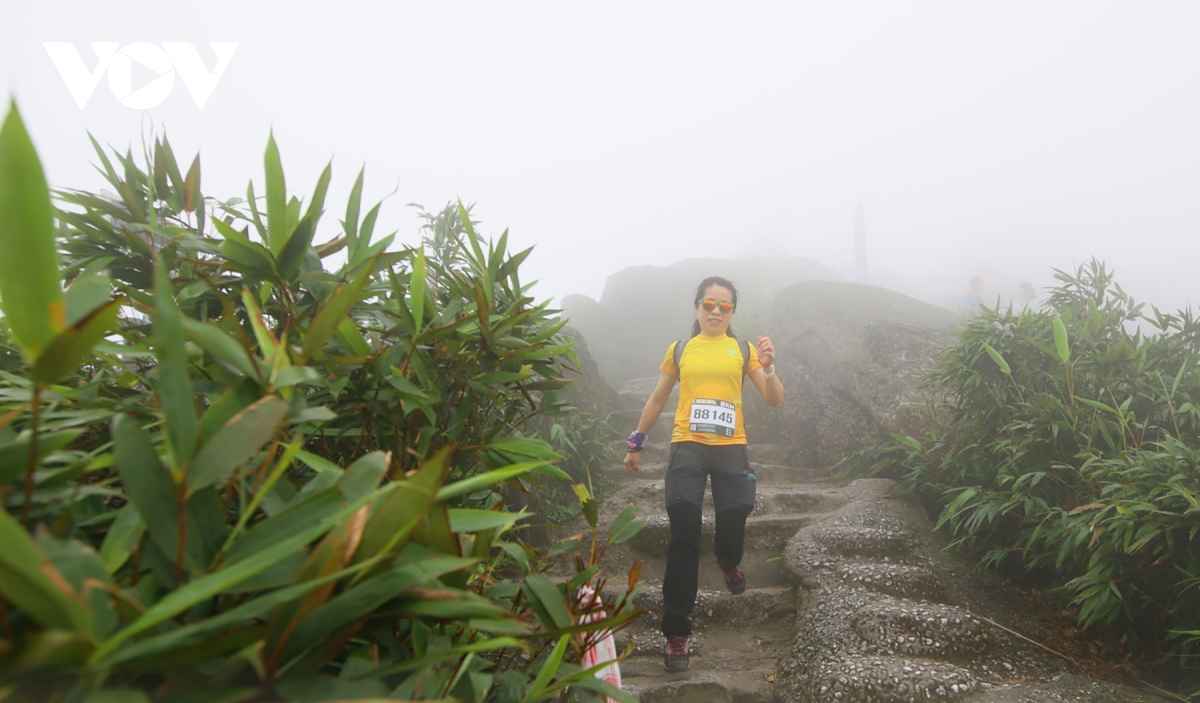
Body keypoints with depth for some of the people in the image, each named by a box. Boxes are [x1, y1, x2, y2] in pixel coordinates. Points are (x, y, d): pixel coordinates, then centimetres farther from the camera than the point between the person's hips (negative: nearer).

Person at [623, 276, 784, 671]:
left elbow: (775, 401, 4)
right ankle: (676, 633, 6)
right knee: (683, 537, -4)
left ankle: (728, 563, 41)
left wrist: (768, 368, -15)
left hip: (730, 449, 0)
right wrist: (636, 444, 19)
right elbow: (657, 400, 18)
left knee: (734, 519, 0)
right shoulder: (679, 350, 11)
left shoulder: (744, 350, 9)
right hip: (687, 448, 0)